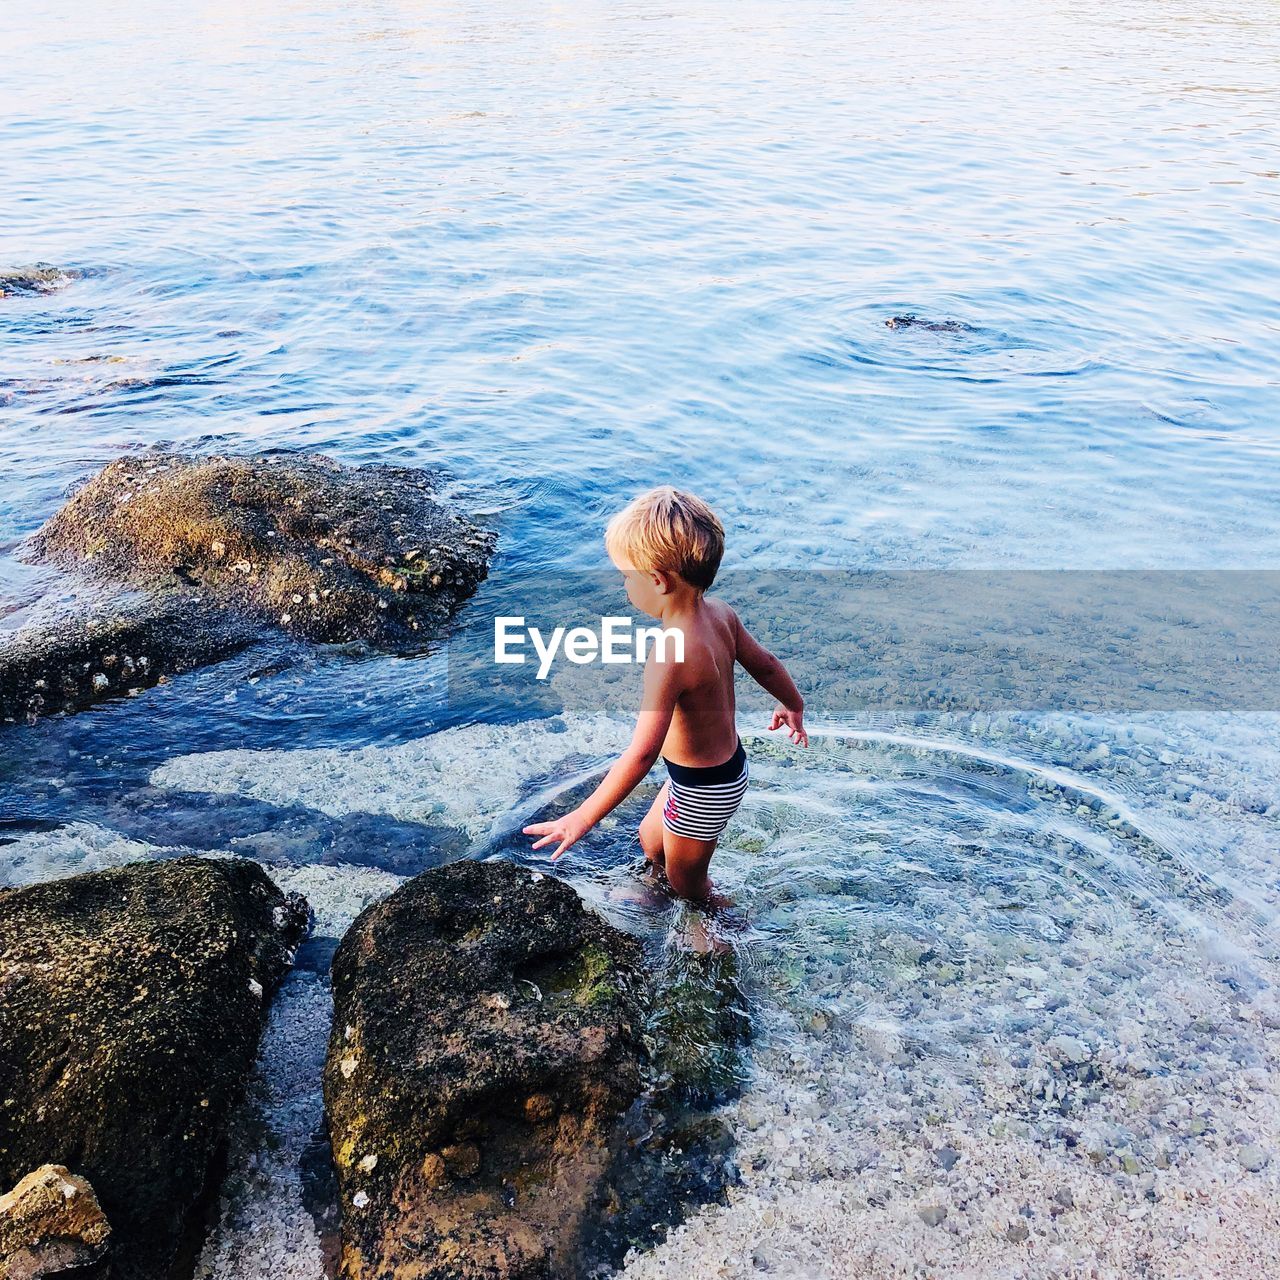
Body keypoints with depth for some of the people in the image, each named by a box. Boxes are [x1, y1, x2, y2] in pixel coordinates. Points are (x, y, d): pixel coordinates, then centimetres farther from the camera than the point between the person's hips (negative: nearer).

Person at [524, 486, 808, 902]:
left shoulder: (669, 654, -35)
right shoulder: (720, 613, -10)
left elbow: (642, 753, -36)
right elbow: (765, 665, 6)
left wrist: (583, 817, -28)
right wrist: (793, 705, 27)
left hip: (701, 788, -9)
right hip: (728, 766, 9)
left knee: (687, 883, 19)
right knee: (651, 840, 31)